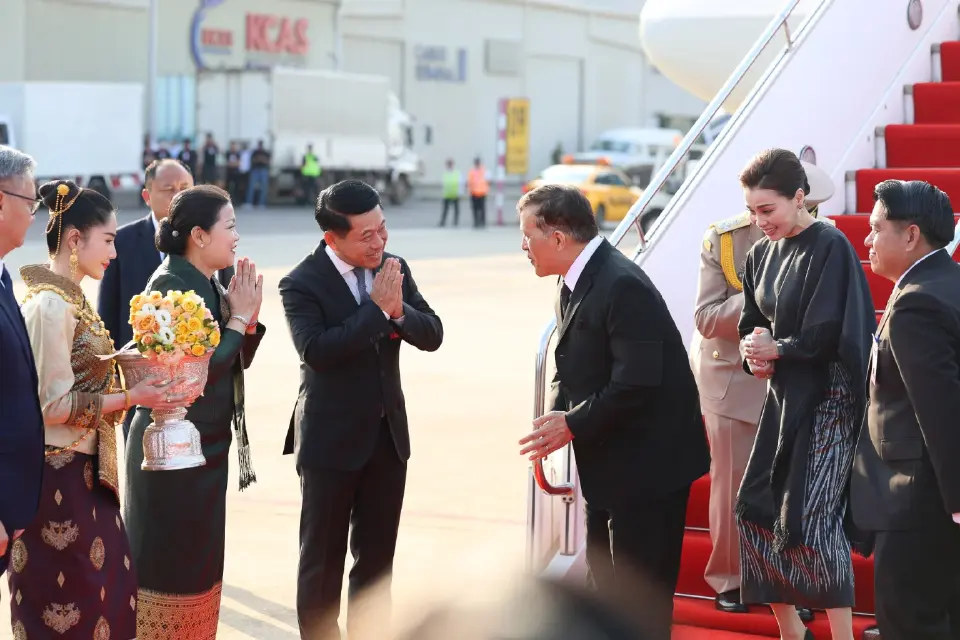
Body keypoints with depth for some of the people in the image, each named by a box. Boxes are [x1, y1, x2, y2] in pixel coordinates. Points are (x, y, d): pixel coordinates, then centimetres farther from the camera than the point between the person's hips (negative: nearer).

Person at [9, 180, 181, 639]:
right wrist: (130, 398, -15)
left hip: (84, 472, 9)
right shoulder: (50, 305, -18)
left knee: (111, 590, 14)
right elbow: (54, 405, -20)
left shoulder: (69, 299, 10)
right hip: (59, 478, -9)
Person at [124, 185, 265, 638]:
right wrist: (238, 318, -14)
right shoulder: (171, 286, -18)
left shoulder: (209, 285, 8)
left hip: (206, 447, 9)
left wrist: (248, 317, -4)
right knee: (170, 564, 1)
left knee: (200, 562, 15)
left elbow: (239, 359, 12)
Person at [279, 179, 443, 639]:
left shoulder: (393, 269, 1)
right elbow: (316, 351, -28)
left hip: (388, 433, 5)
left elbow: (432, 336, 0)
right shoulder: (301, 284, -15)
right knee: (323, 558, 6)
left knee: (377, 555, 13)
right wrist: (376, 306, -28)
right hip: (331, 440, -5)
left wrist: (400, 310, -21)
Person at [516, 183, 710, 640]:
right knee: (606, 583, 19)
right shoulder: (573, 284, 7)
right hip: (610, 463, 10)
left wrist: (573, 425, -19)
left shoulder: (622, 286, -24)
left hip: (648, 462, -10)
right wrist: (556, 417, -5)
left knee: (641, 591, -3)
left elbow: (636, 383, -28)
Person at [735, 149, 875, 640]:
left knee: (812, 518, -10)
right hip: (783, 397, 8)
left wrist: (776, 349, -8)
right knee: (756, 509, 7)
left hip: (826, 401, -8)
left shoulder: (830, 248, -15)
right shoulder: (762, 254, 8)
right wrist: (753, 352, -6)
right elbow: (751, 324, 15)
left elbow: (829, 334, -18)